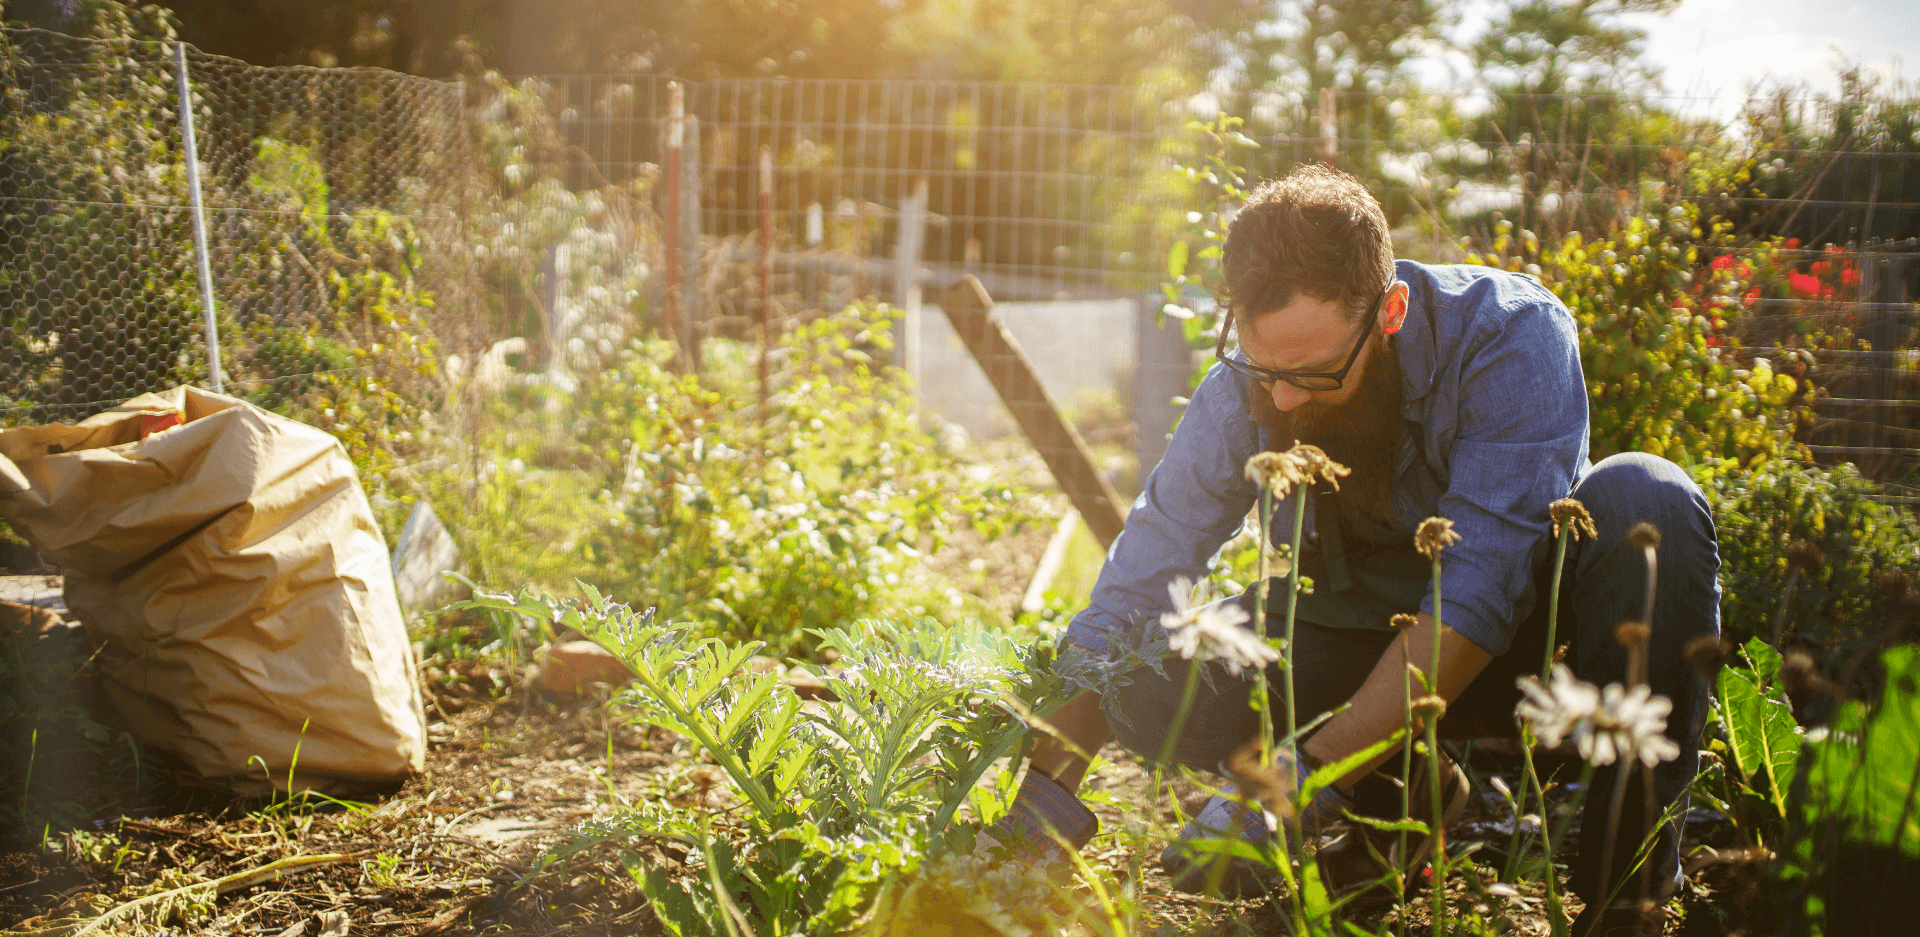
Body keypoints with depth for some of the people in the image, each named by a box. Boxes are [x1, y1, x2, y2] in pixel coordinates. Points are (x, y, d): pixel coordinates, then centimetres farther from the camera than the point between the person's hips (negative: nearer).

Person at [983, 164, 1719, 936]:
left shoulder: (1511, 335, -27)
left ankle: (1628, 874, -19)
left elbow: (1479, 592, -35)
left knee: (1645, 502, -33)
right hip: (1367, 639, 2)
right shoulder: (1241, 391, -17)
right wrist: (1042, 800, -23)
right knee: (1150, 682, -23)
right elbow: (1126, 601, -13)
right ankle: (1405, 793, 3)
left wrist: (1304, 784, -41)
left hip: (1524, 625, -2)